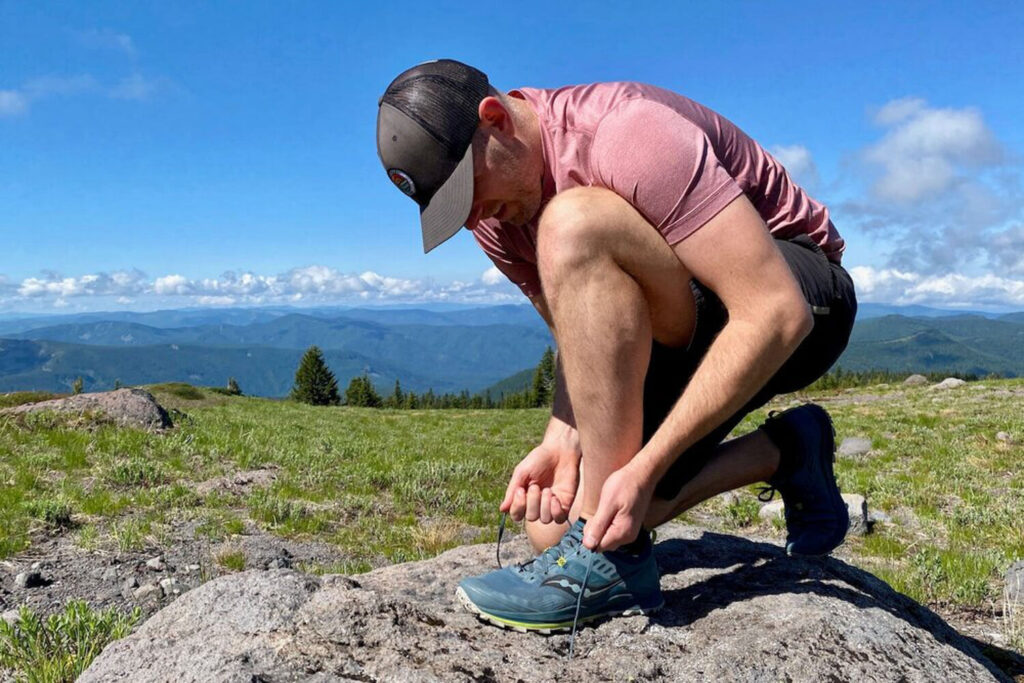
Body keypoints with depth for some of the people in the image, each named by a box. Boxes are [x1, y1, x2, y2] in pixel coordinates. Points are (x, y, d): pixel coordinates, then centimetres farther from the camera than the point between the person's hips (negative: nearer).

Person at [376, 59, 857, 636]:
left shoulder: (625, 134, -27)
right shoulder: (494, 217, -3)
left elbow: (776, 314, -31)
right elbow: (584, 335, 2)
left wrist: (645, 465, -33)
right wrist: (563, 440, -17)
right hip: (682, 332, 8)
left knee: (571, 224, -33)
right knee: (556, 522, -2)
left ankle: (611, 564, -26)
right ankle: (783, 454, 12)